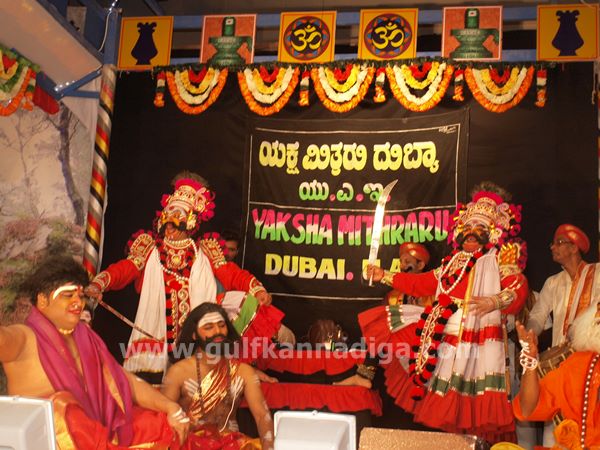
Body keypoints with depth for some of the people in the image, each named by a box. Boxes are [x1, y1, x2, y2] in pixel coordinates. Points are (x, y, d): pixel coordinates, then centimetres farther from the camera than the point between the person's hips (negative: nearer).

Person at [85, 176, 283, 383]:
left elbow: (231, 273, 2)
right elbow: (123, 269, -4)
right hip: (155, 338, 0)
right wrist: (98, 284, -23)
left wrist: (257, 289, -15)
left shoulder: (205, 252, 11)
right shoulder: (150, 250, 10)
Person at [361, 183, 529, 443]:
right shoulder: (453, 262, 20)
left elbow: (518, 289, -17)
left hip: (481, 343, -7)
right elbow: (422, 284, 27)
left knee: (474, 412, -7)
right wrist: (386, 277, 25)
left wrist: (495, 301, -38)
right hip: (447, 340, 7)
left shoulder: (501, 260, -1)